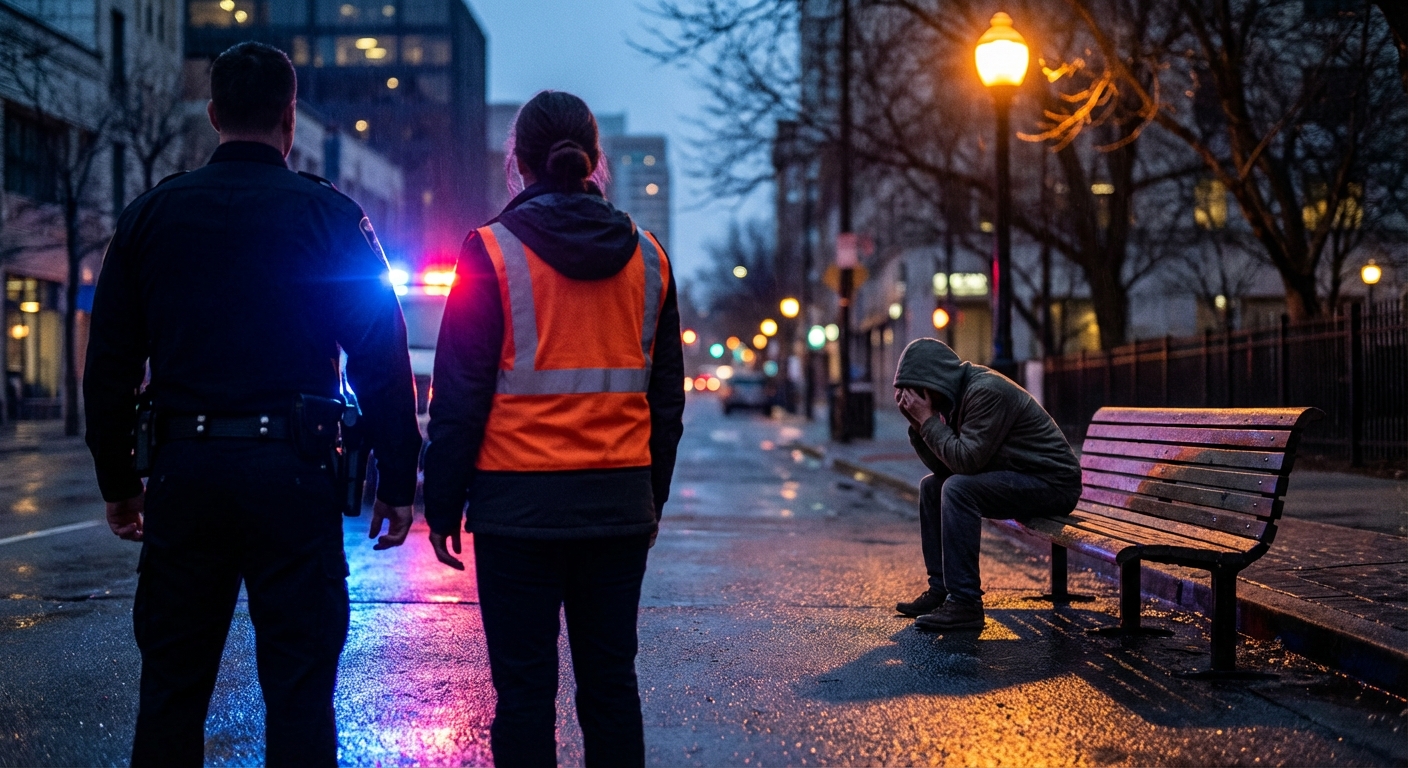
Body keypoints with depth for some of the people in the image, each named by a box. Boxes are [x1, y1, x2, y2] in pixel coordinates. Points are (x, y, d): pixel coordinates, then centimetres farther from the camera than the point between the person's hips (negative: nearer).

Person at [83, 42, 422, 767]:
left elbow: (109, 363, 7)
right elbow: (383, 360, -5)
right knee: (298, 688, 3)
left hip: (183, 473, 3)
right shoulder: (332, 217, -1)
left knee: (171, 687, 11)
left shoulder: (150, 214, 6)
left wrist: (117, 481, 15)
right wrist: (397, 481, 1)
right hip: (292, 475, -2)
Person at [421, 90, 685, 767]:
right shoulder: (646, 257, 8)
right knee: (611, 684, 11)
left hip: (520, 506, -4)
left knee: (525, 689, 3)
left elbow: (459, 394, -6)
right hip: (620, 507, 4)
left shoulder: (492, 251, -6)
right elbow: (666, 396, 13)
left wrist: (443, 505, 1)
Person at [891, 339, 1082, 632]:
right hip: (1016, 479, 10)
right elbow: (943, 466, 6)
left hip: (1051, 483, -10)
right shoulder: (959, 394, 8)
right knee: (931, 486, 10)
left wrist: (927, 419, -20)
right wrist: (917, 422, -5)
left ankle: (965, 604, -25)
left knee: (958, 489, -27)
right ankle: (941, 589, 9)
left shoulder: (987, 391, -21)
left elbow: (965, 461, -27)